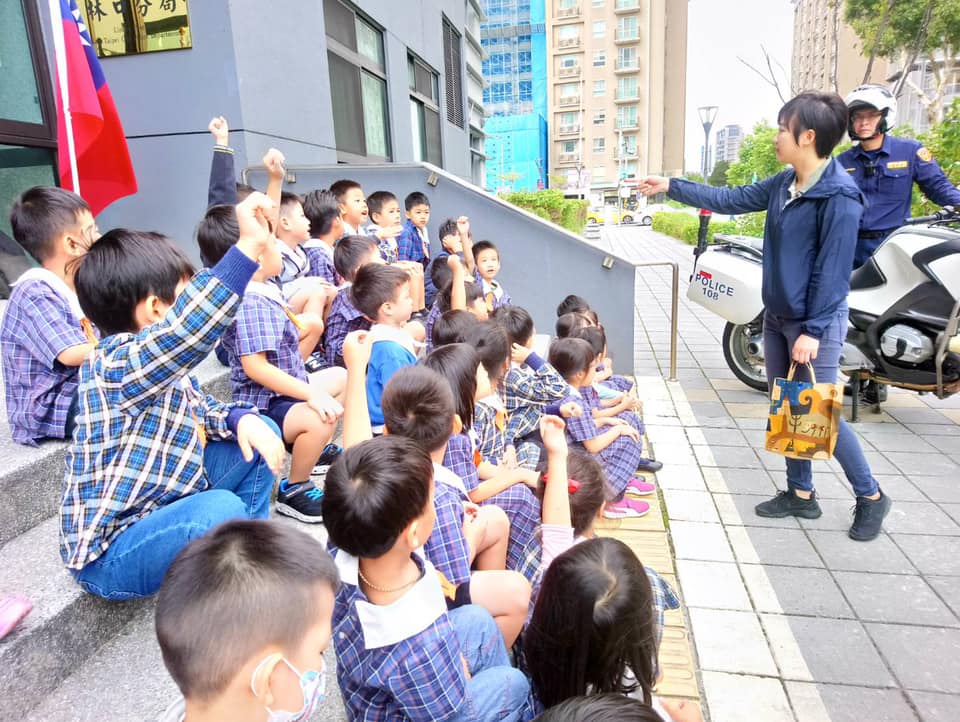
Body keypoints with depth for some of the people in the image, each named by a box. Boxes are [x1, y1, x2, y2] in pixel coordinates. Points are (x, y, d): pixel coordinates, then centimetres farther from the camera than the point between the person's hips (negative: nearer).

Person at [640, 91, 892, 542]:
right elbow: (730, 200, 16)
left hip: (815, 322, -8)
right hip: (777, 317, 8)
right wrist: (671, 187, 16)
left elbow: (832, 270, -20)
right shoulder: (784, 184, 5)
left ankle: (871, 497, 19)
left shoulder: (839, 195, -18)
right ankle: (801, 494, 27)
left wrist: (813, 331, -20)